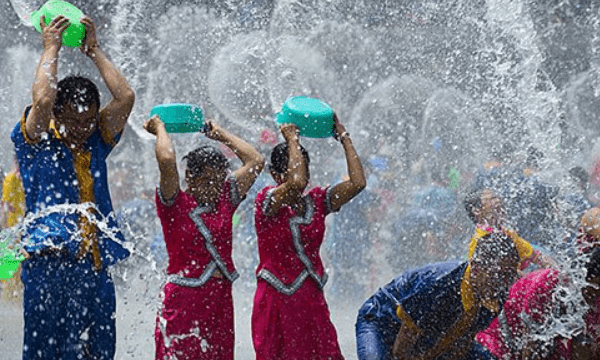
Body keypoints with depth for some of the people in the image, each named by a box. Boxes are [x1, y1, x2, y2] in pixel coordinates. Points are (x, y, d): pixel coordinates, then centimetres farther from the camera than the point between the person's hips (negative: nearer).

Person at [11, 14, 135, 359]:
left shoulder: (96, 143, 15)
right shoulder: (36, 143, 3)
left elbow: (125, 96, 6)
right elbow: (42, 100, -15)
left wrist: (94, 49, 11)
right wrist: (52, 47, -2)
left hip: (96, 269, 5)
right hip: (49, 266, -4)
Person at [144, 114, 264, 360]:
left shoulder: (225, 201, 11)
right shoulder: (175, 204, -5)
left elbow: (256, 161, 12)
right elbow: (167, 161, -20)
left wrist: (221, 134, 17)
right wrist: (159, 129, -4)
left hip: (221, 300, 6)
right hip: (184, 300, -6)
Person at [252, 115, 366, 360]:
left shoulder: (316, 201, 7)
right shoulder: (267, 201, -10)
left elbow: (357, 183, -4)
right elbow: (296, 183, -30)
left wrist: (344, 138, 0)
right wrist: (292, 140, -18)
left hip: (312, 301, 5)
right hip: (277, 302, -5)